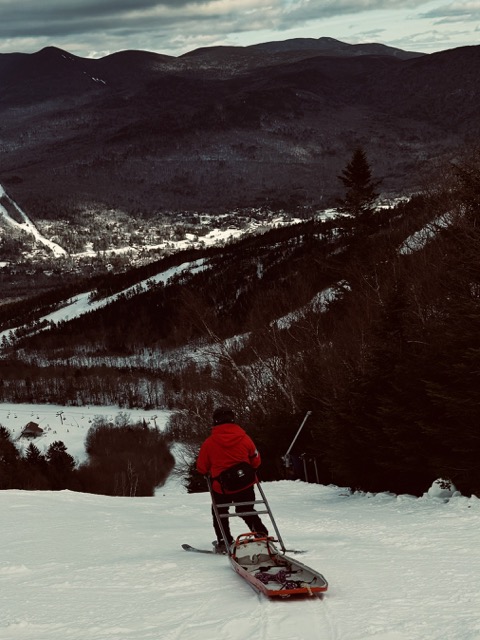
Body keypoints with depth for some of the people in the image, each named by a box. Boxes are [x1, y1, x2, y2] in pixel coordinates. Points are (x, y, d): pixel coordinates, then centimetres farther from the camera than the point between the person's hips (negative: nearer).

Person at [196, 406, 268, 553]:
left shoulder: (209, 443, -10)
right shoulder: (244, 438, -7)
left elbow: (201, 468, -2)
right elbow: (256, 461, 5)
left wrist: (210, 472, 20)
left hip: (221, 487, -2)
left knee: (219, 513, 21)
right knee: (247, 511, 23)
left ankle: (224, 542, 13)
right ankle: (262, 534, 13)